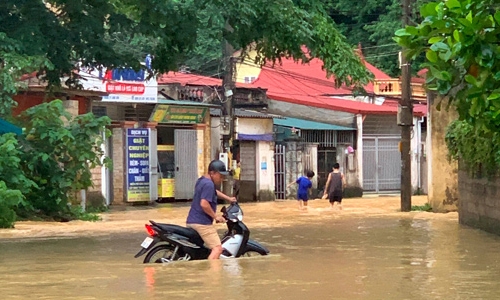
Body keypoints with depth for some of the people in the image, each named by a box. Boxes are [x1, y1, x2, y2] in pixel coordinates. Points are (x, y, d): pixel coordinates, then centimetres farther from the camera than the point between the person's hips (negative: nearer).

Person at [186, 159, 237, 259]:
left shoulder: (202, 180, 16)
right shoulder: (208, 184, -16)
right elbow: (204, 204, -26)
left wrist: (228, 198, 34)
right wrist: (215, 216, -16)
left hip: (192, 221, 11)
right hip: (202, 223, -11)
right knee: (217, 248, -18)